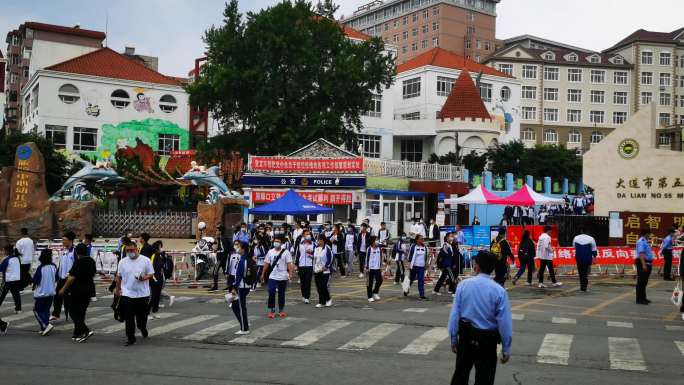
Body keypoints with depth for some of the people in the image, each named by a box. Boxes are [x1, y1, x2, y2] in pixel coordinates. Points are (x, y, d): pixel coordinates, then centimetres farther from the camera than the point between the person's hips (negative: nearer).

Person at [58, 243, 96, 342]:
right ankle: (77, 334, 18)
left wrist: (64, 288, -11)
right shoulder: (91, 261, 7)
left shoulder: (78, 262, -15)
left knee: (73, 311, 0)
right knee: (81, 312, 14)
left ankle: (86, 330, -15)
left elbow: (72, 277, -18)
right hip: (89, 289, 7)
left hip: (78, 289, -7)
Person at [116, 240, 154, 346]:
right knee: (129, 318, -2)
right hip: (127, 294, 1)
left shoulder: (145, 260, -4)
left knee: (142, 315, 11)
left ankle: (142, 328, 42)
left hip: (142, 293, -1)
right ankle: (130, 338, 7)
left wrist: (144, 278, -19)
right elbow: (119, 276, 13)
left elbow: (151, 274, 0)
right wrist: (118, 288, 12)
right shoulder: (122, 262, 3)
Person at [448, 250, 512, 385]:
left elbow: (454, 315, -5)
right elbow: (505, 323, -12)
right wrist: (506, 349, -2)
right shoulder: (499, 291, -14)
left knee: (460, 373, 19)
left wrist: (453, 339, 6)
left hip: (465, 336, 2)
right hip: (487, 341, -2)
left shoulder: (463, 285, -9)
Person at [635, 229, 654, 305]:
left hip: (647, 264, 10)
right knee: (641, 282, -5)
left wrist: (649, 264, 23)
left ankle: (643, 298, 25)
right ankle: (639, 299, -1)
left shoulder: (645, 241, 16)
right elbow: (641, 253, -24)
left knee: (644, 282, 16)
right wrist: (643, 264, -29)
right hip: (643, 264, -10)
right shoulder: (641, 241, -17)